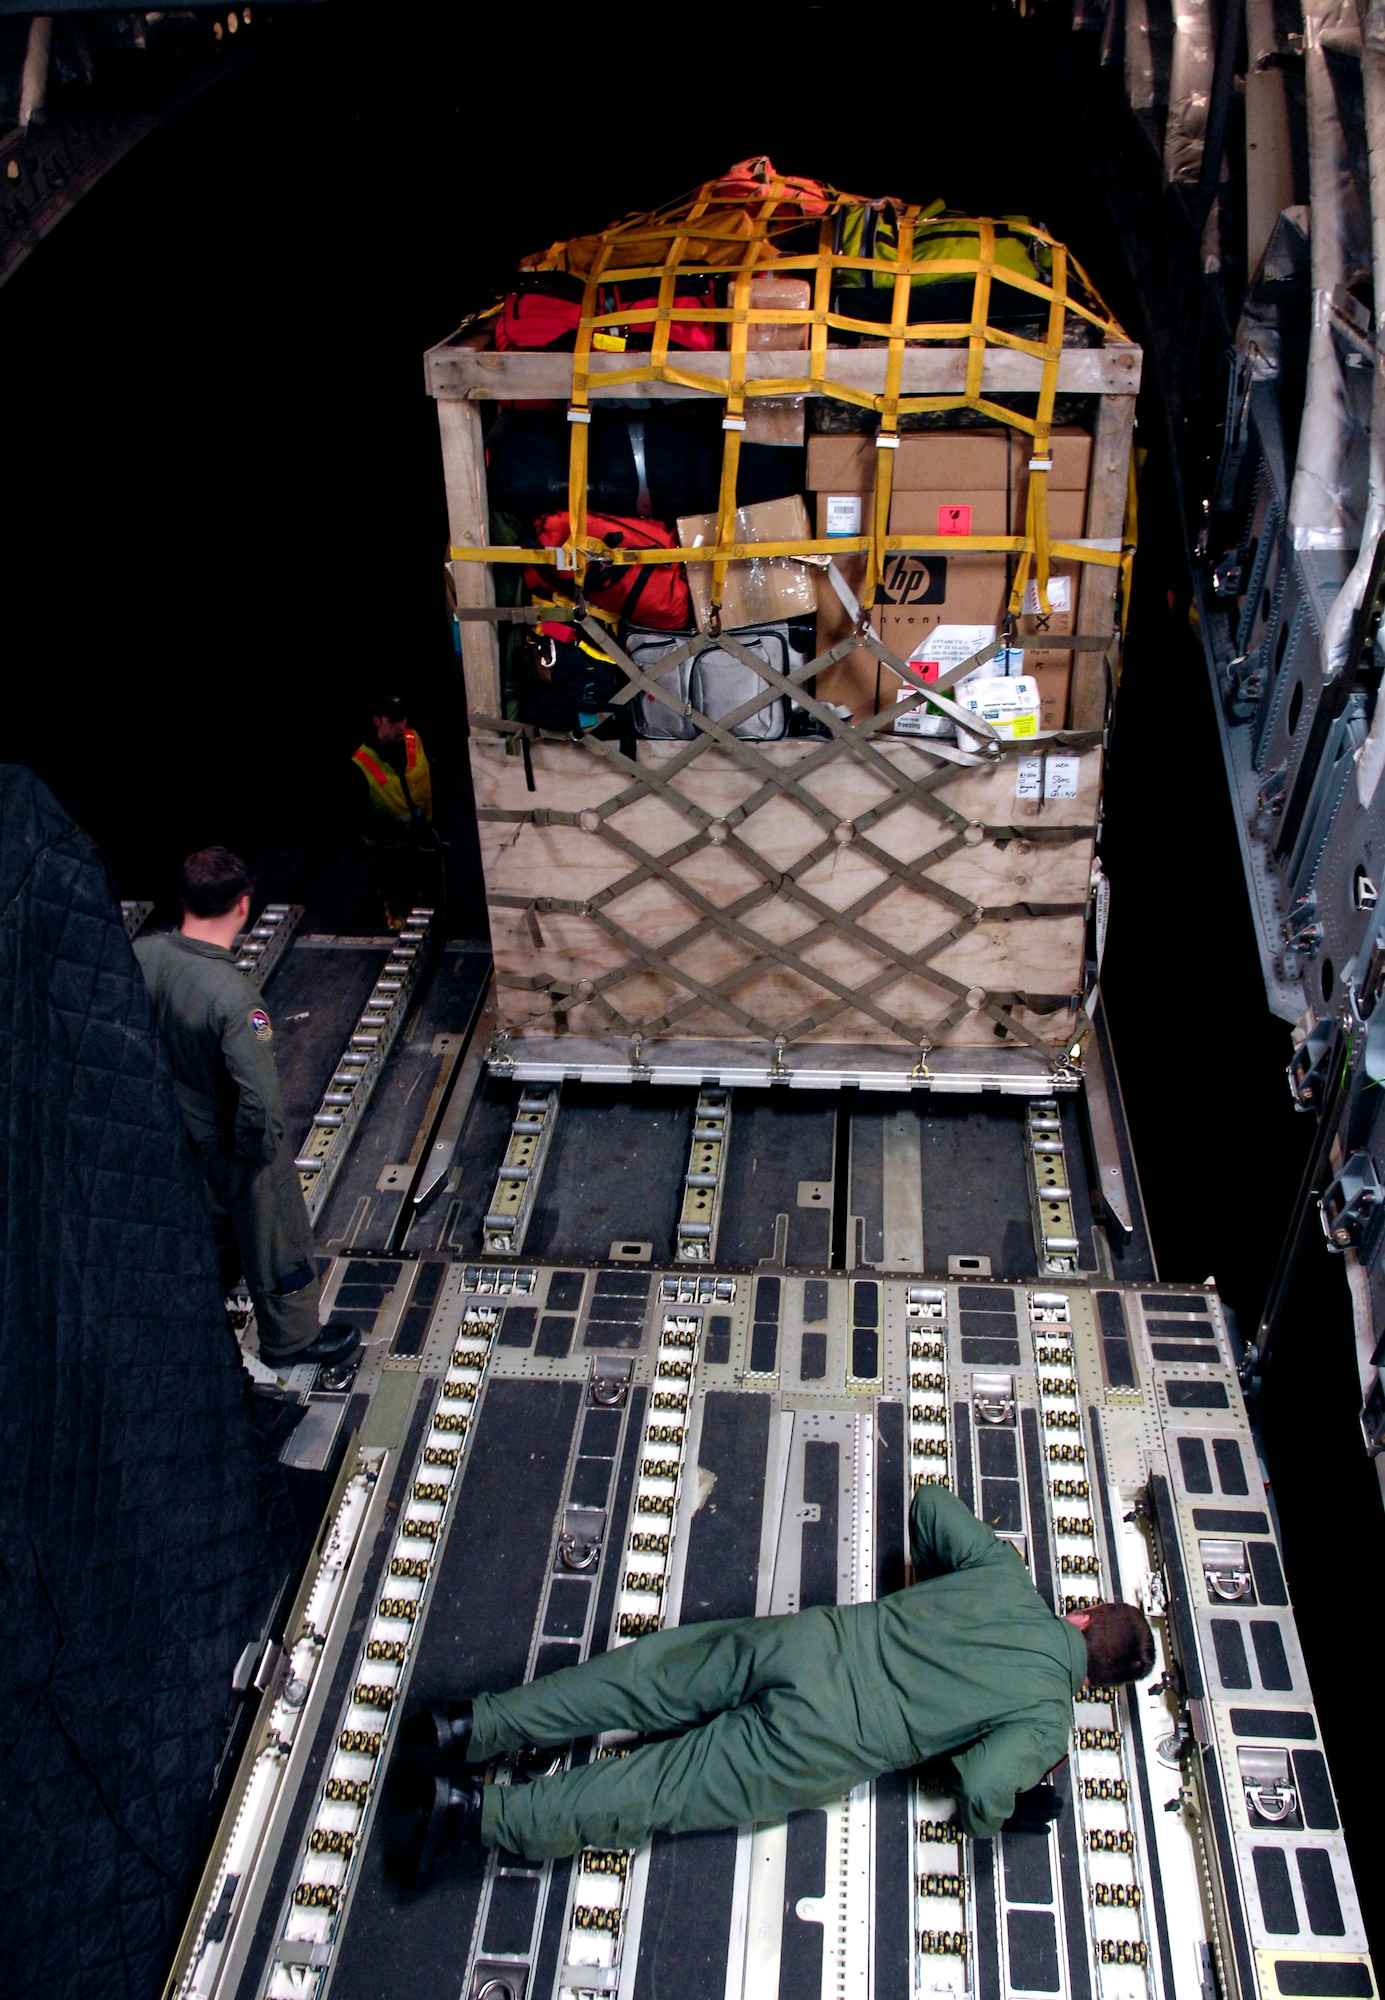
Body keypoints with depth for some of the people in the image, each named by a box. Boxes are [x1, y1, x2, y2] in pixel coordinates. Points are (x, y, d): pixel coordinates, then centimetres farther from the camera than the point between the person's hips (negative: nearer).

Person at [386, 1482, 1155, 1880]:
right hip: (819, 1739, -4)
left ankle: (465, 1725, 2)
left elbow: (929, 1503, 24)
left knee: (638, 1676, 9)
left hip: (808, 1636, 5)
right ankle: (469, 1812, -12)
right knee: (657, 1792, -3)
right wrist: (1011, 1808, 8)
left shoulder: (1006, 1576, 13)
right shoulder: (1049, 1711, 0)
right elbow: (979, 1789, -14)